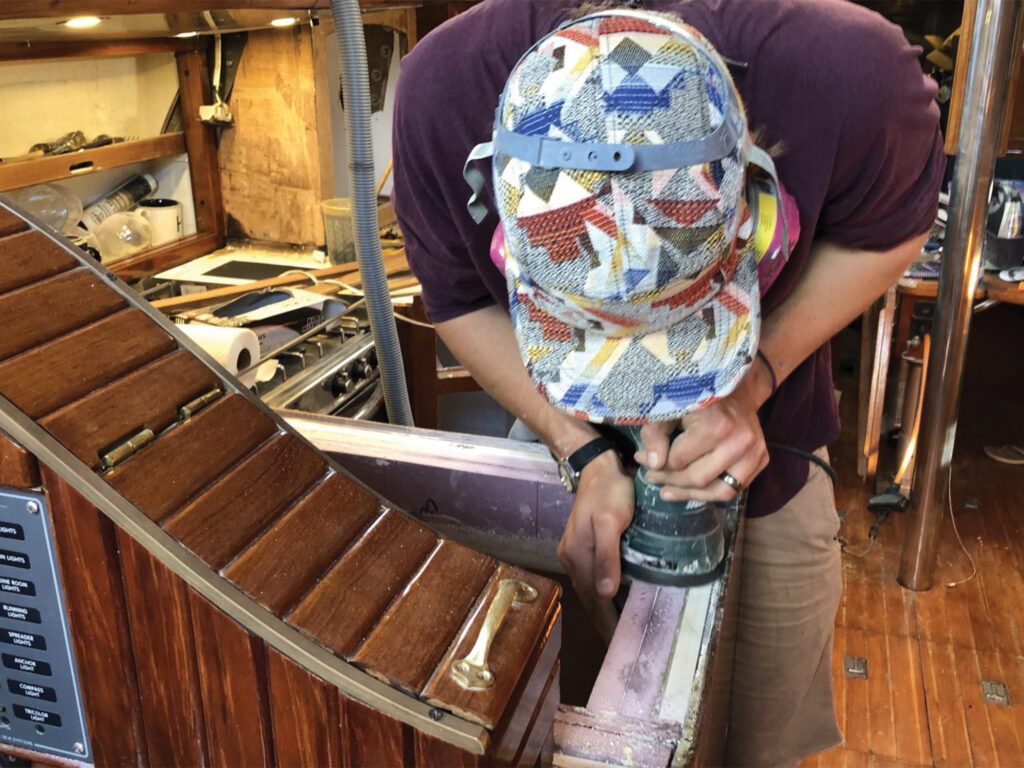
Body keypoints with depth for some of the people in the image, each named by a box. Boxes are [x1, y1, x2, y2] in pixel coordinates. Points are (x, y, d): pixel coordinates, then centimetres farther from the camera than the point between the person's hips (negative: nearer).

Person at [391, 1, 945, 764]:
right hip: (566, 452, 1)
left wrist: (752, 381, -25)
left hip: (762, 466, 0)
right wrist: (585, 453, -25)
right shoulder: (441, 92, -30)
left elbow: (889, 231, -10)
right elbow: (461, 301, -12)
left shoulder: (848, 72, -33)